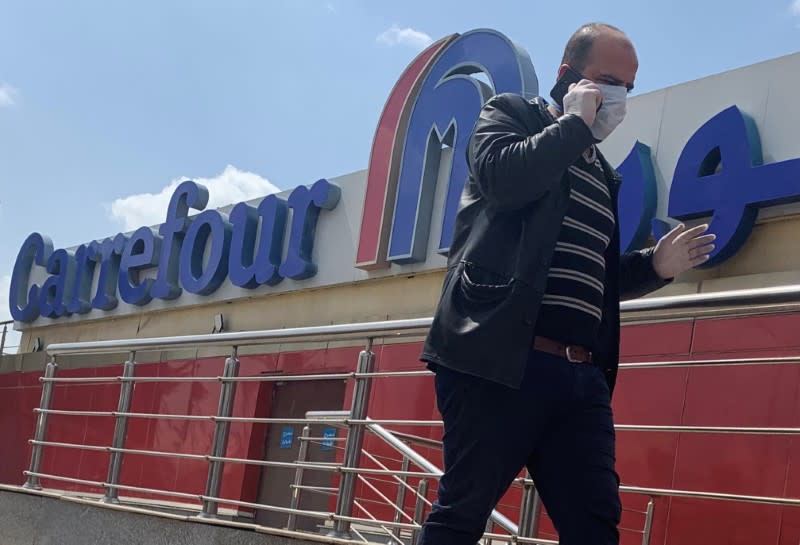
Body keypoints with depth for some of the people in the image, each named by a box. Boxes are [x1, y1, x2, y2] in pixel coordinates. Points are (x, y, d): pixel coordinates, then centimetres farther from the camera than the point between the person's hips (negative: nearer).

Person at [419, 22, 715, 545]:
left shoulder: (603, 175, 27)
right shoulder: (511, 114, 9)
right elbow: (503, 178, -14)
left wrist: (655, 266, 11)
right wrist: (577, 123, -2)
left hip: (582, 375, 7)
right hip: (501, 362, -7)